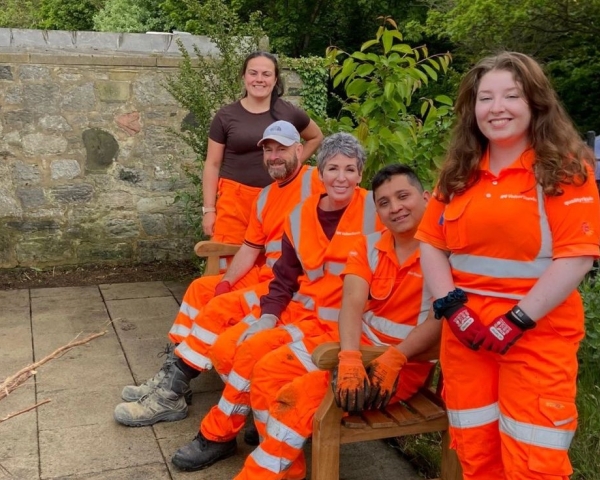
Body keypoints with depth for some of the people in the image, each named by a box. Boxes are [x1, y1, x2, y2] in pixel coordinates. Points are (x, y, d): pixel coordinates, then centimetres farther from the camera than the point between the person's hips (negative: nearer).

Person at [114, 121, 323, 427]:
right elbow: (250, 247, 13)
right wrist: (226, 282, -4)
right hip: (264, 276, 9)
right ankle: (171, 375, 4)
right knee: (201, 288, 7)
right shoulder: (265, 197, 15)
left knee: (222, 307, -21)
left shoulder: (315, 181, -11)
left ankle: (171, 396, -11)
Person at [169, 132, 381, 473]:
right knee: (224, 350, -11)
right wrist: (268, 316, -6)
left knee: (254, 350, -22)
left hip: (338, 321, -6)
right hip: (298, 309, 6)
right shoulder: (301, 216, 5)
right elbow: (285, 277, 7)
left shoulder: (374, 210, -8)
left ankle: (219, 435, -2)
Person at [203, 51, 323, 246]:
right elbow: (212, 165, 5)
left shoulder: (289, 113, 5)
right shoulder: (226, 116, 2)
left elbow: (316, 137, 24)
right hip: (234, 198, -1)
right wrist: (209, 209, 0)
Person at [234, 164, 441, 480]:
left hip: (406, 362, -7)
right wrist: (349, 357, -28)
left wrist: (394, 359, -32)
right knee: (269, 370, -5)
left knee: (300, 394, -23)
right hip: (360, 344, 7)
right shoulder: (369, 246, 4)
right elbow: (352, 305, -10)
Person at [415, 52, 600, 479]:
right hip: (465, 335, 5)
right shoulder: (460, 172, 9)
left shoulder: (565, 168, -6)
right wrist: (451, 306, -8)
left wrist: (518, 321, -18)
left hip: (537, 337, -4)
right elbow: (431, 244, 7)